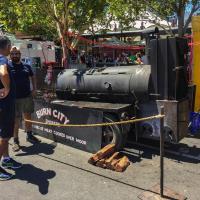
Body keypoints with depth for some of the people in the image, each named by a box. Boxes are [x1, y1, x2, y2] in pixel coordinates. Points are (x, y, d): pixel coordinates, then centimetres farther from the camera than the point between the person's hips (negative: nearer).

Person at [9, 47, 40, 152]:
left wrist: (34, 89, 9)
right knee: (16, 119, 1)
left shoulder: (26, 66, 8)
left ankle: (29, 135, 31)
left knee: (28, 116, 15)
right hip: (15, 98, -4)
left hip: (27, 96, 4)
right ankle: (16, 141, 11)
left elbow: (32, 77, 20)